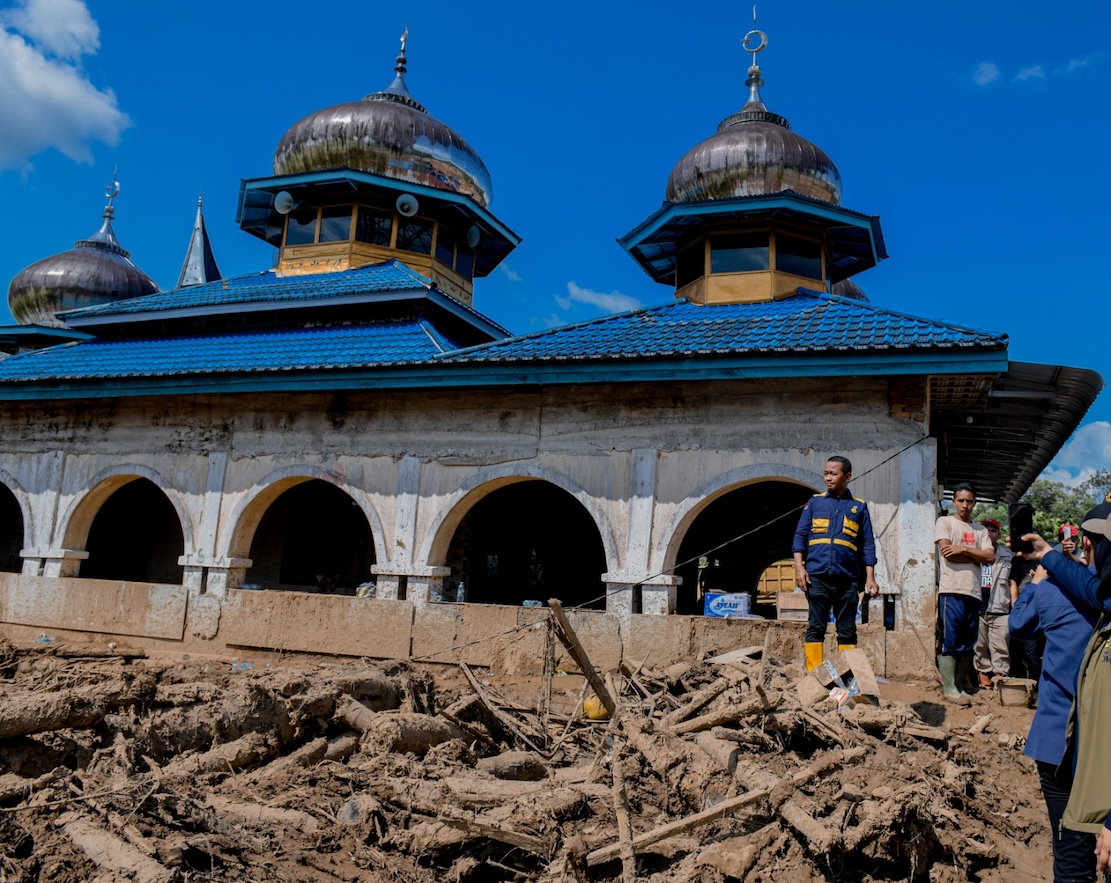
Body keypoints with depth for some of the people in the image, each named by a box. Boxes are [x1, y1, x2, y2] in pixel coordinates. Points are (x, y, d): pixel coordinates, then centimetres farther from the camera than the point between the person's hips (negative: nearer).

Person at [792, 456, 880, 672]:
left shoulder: (859, 507, 11)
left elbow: (868, 546, 10)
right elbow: (800, 536, 7)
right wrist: (799, 567, -5)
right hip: (817, 576, 0)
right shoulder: (815, 502, 11)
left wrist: (870, 577, 1)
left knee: (847, 631, 3)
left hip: (847, 578, 0)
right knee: (815, 628, -1)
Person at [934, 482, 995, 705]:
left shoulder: (980, 530, 19)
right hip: (951, 590, -5)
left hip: (974, 592, 5)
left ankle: (958, 686, 14)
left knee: (967, 644, 7)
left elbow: (991, 557, 4)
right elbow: (947, 553, -8)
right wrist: (976, 558, 0)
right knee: (950, 642, -6)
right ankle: (949, 688, -3)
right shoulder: (945, 522, 6)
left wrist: (963, 549, -8)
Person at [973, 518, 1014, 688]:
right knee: (979, 647, 3)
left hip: (999, 610, -1)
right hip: (976, 609, 1)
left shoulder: (1007, 556, 12)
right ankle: (983, 676, 10)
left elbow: (1012, 584, 12)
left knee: (1000, 648, -4)